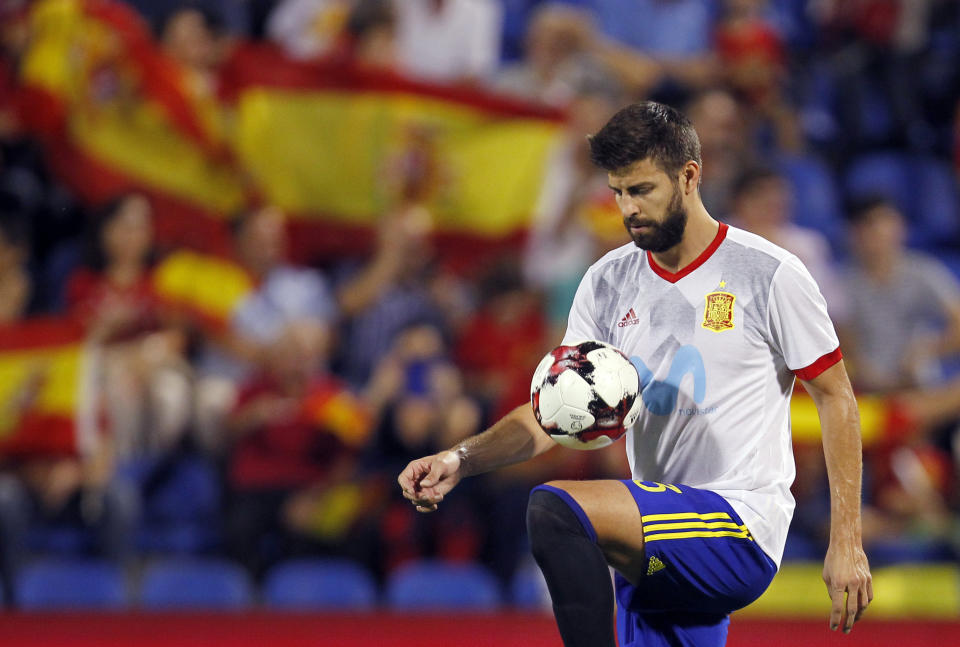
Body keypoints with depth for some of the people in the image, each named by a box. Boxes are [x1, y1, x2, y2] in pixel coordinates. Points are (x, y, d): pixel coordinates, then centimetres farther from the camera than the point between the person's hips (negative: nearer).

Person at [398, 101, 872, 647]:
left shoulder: (768, 274, -6)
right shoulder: (608, 282, 9)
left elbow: (836, 397, -1)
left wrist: (847, 543, -6)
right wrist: (460, 460, -12)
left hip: (742, 530, -7)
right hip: (655, 560, 7)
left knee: (555, 509, -26)